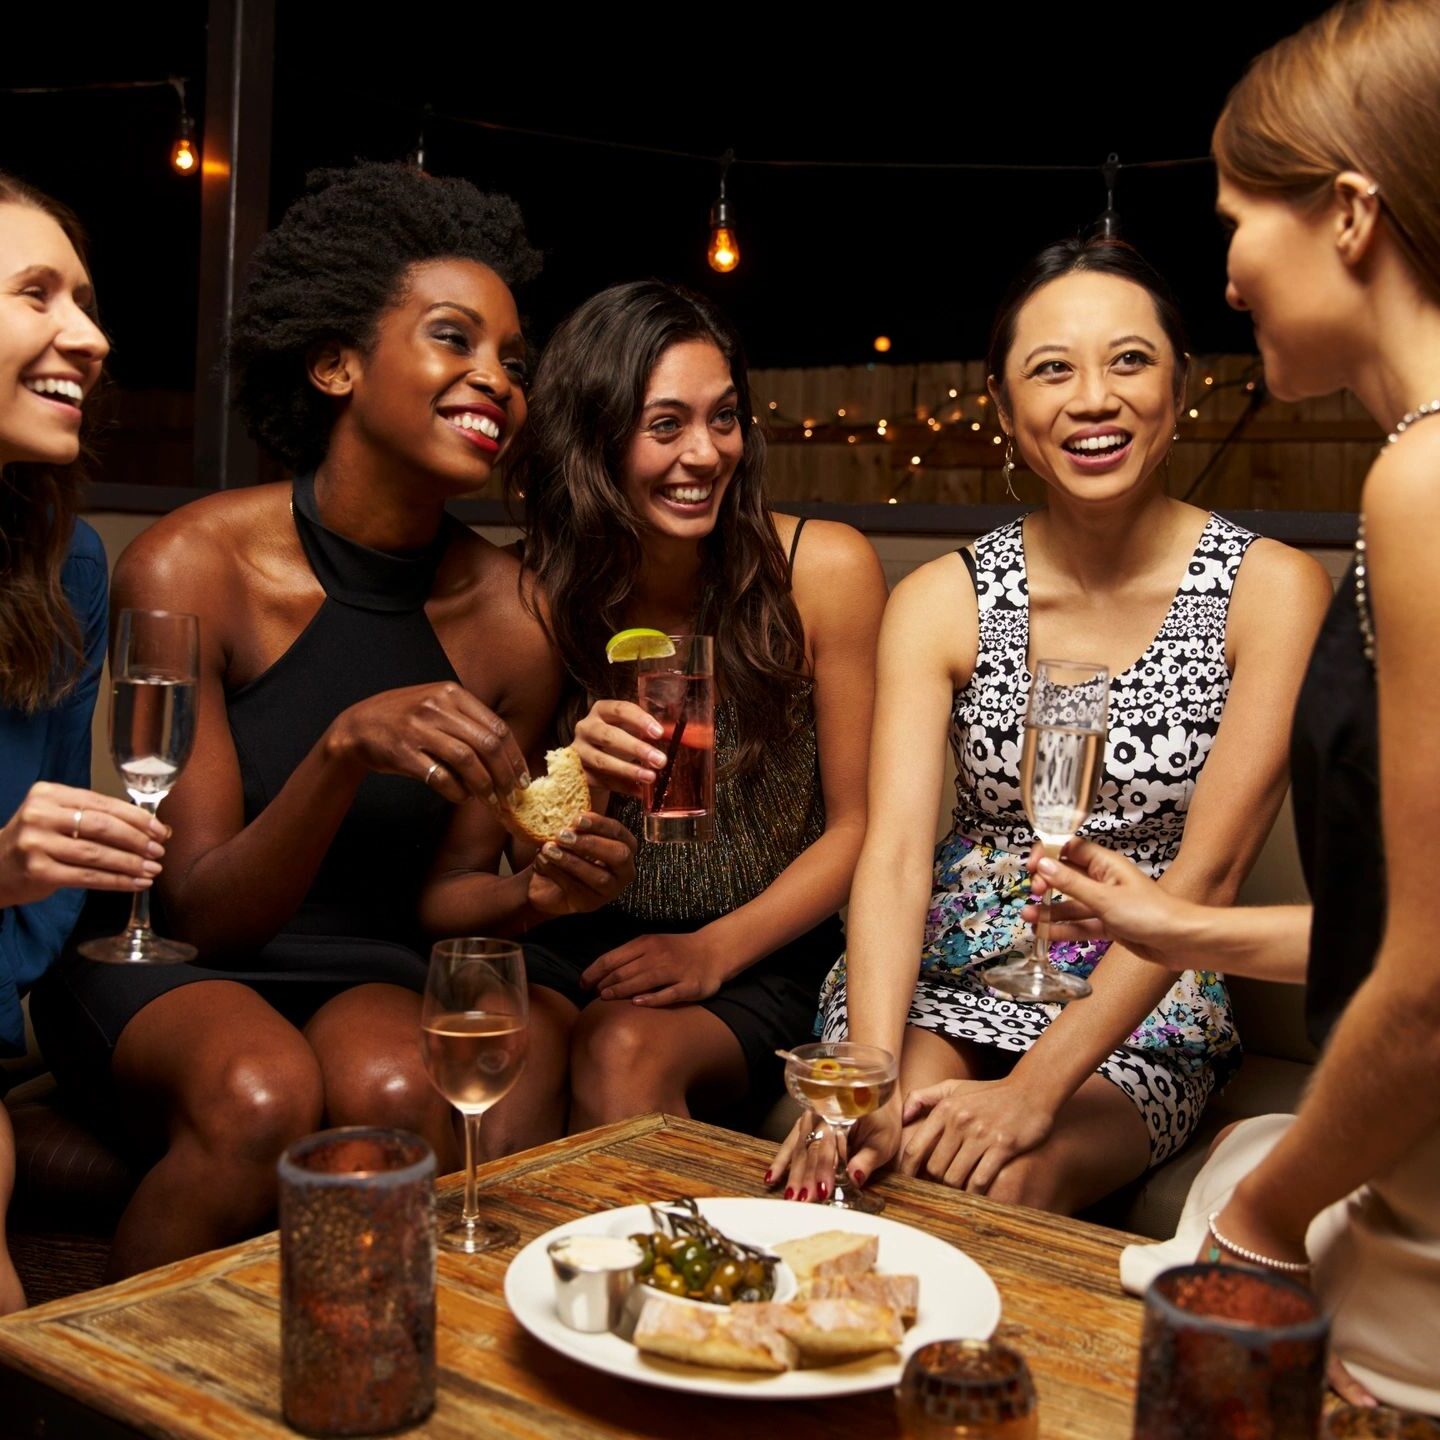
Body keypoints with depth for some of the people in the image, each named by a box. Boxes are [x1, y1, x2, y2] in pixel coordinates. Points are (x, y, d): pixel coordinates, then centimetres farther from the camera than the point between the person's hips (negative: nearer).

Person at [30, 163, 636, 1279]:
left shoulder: (512, 622, -7)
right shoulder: (190, 568, -16)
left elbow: (442, 893, 2)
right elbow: (203, 911, -17)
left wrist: (534, 894, -22)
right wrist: (347, 747, -36)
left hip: (369, 974, 2)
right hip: (158, 973, -2)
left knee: (400, 1096, -31)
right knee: (263, 1099, -33)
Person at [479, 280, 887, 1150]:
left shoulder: (826, 570, -8)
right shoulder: (541, 595, -2)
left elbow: (857, 827, -4)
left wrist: (713, 951, -15)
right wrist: (580, 777, -21)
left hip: (767, 959, -1)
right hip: (584, 949, 2)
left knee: (623, 1051, -32)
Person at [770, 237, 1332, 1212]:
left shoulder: (1275, 591, -8)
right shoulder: (940, 600, -2)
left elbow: (1208, 872, -15)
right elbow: (895, 854, -13)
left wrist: (1038, 1086, -26)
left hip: (1146, 1017, -1)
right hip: (942, 982, 2)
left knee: (1005, 1185, -30)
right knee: (866, 1165, -27)